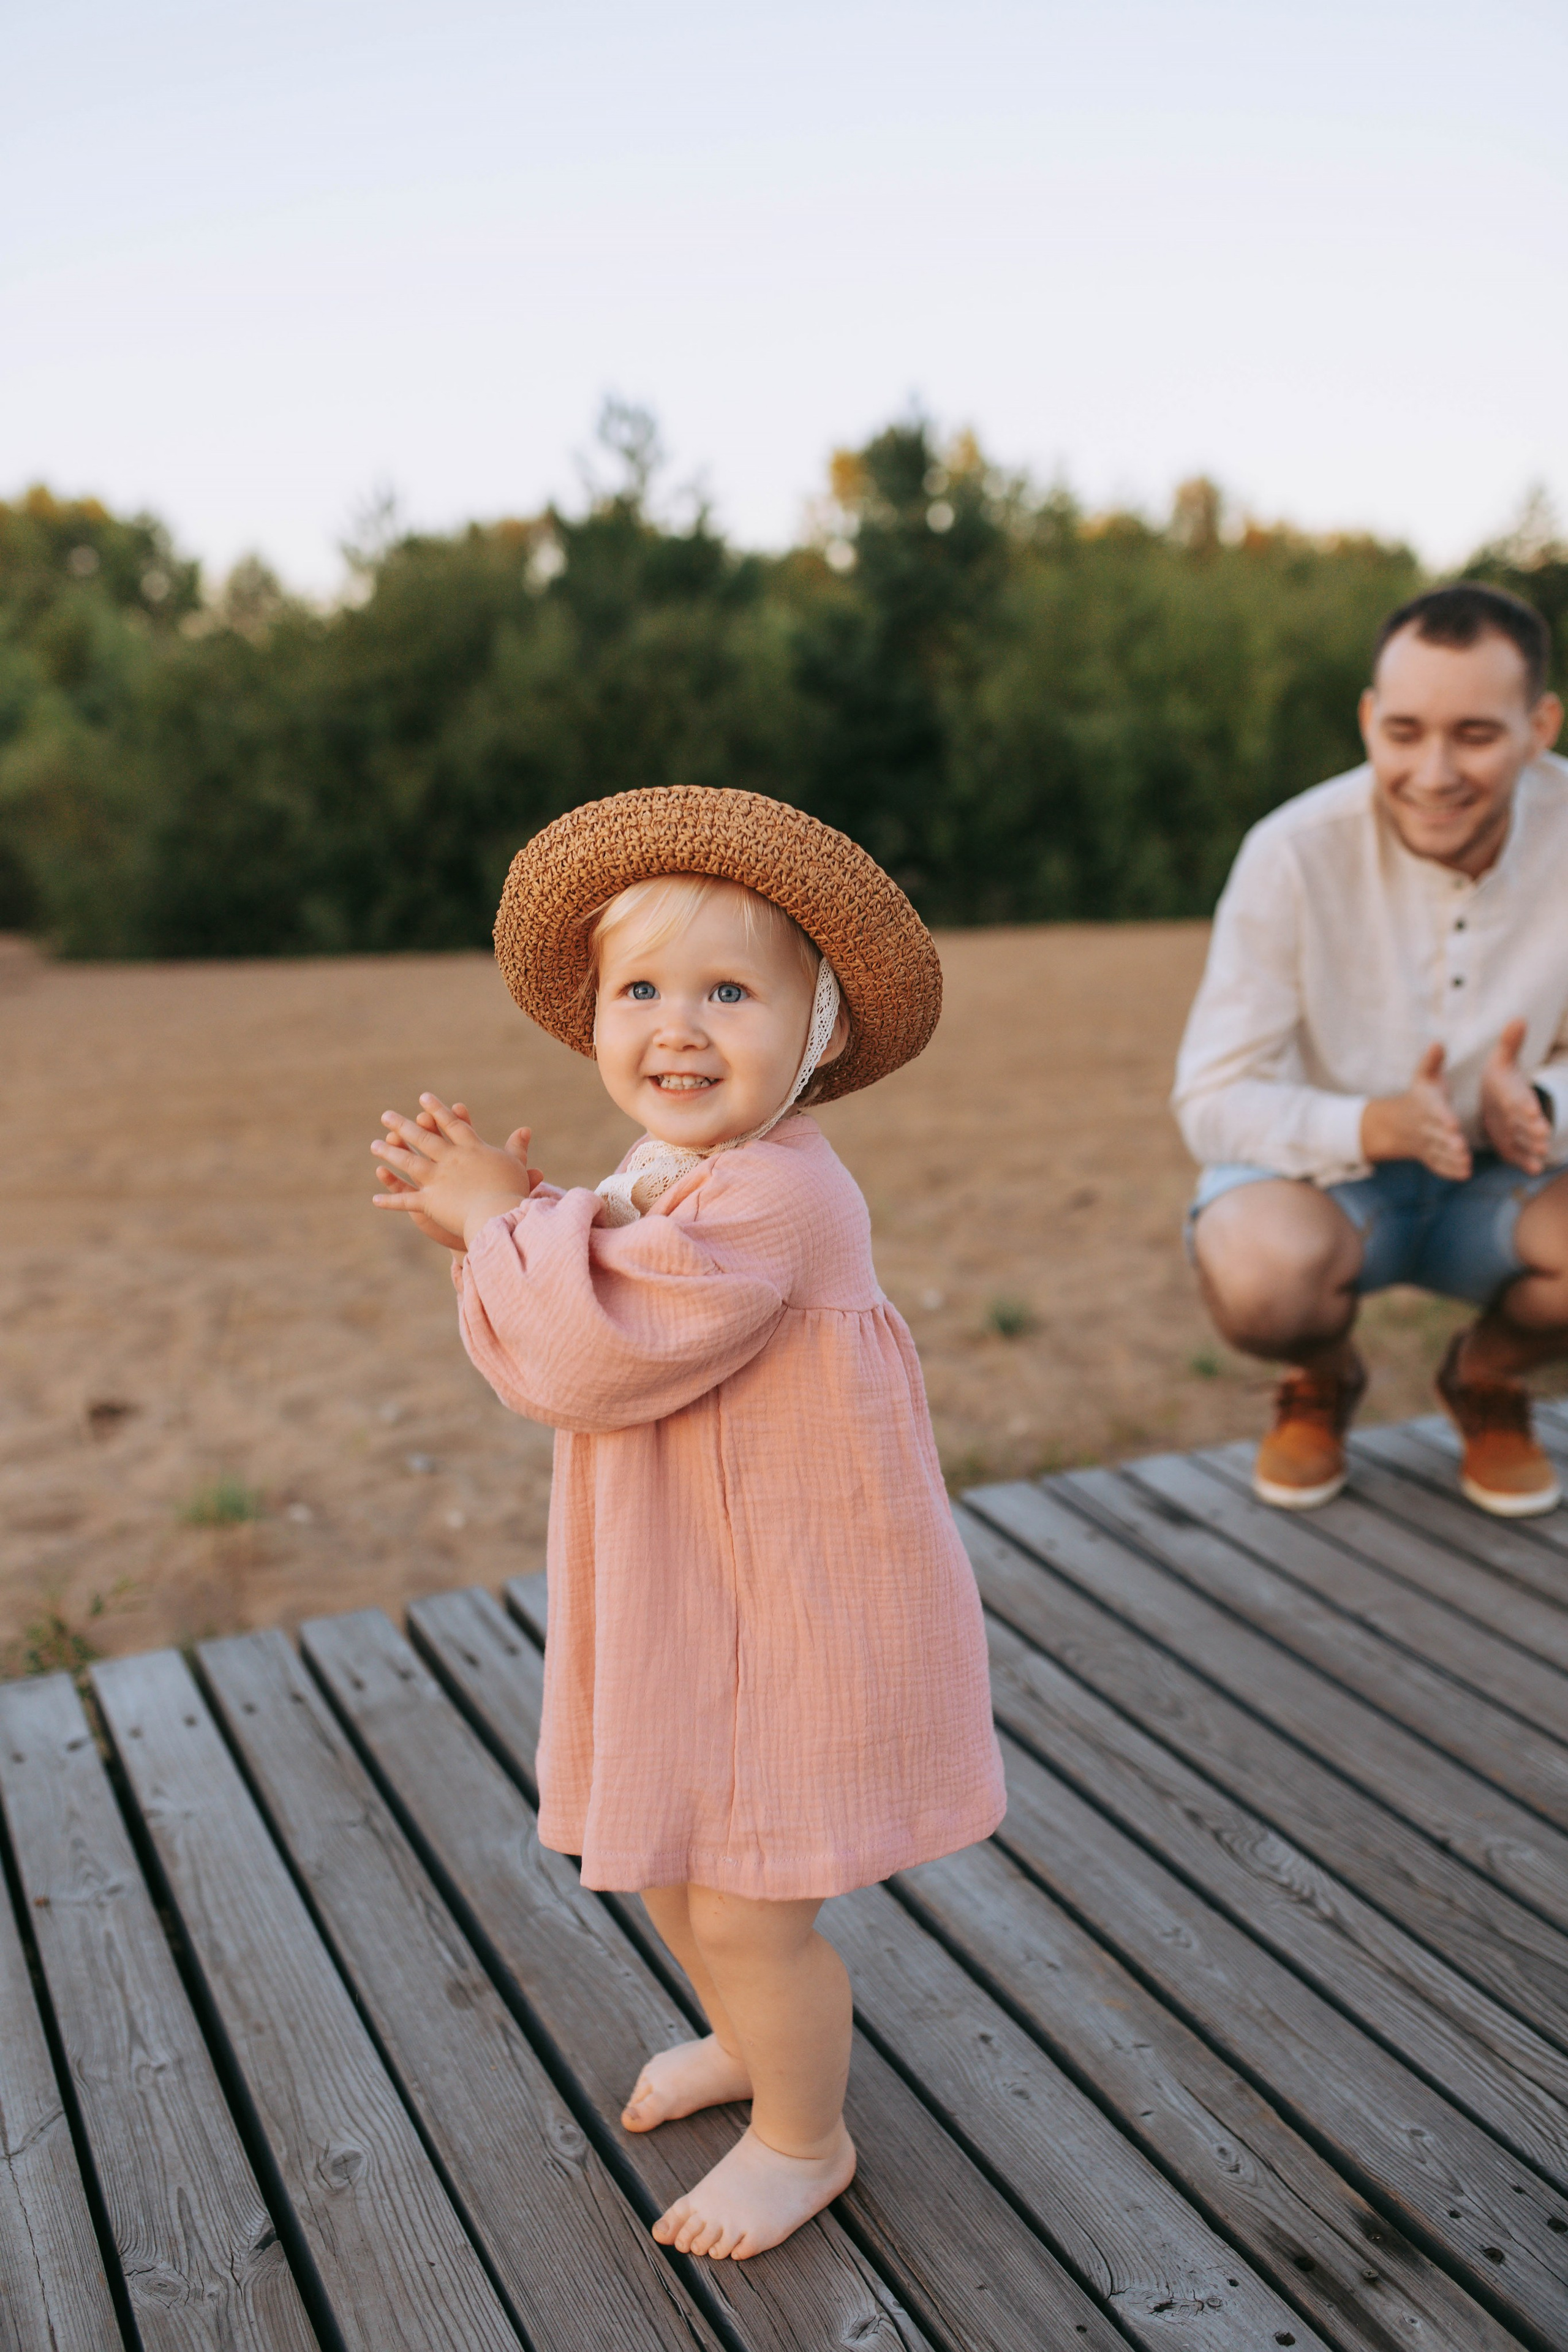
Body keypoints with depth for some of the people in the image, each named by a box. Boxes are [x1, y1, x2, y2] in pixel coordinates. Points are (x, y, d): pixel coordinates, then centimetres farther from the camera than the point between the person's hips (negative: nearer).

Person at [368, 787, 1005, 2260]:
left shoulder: (770, 1197, -28)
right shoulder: (661, 1179, 5)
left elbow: (591, 1360, -30)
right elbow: (573, 1354, 12)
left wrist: (509, 1218, -16)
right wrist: (482, 1230, -2)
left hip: (790, 1624, -10)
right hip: (682, 1609, 10)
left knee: (746, 1909, 4)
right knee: (667, 1866, 25)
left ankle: (803, 2139, 31)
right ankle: (749, 2039, 52)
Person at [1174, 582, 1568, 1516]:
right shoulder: (1296, 854, -22)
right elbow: (1212, 1103, -20)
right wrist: (1370, 1126, -39)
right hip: (1325, 1167, -2)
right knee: (1258, 1271, -36)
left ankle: (1488, 1379, 8)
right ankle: (1323, 1381, 5)